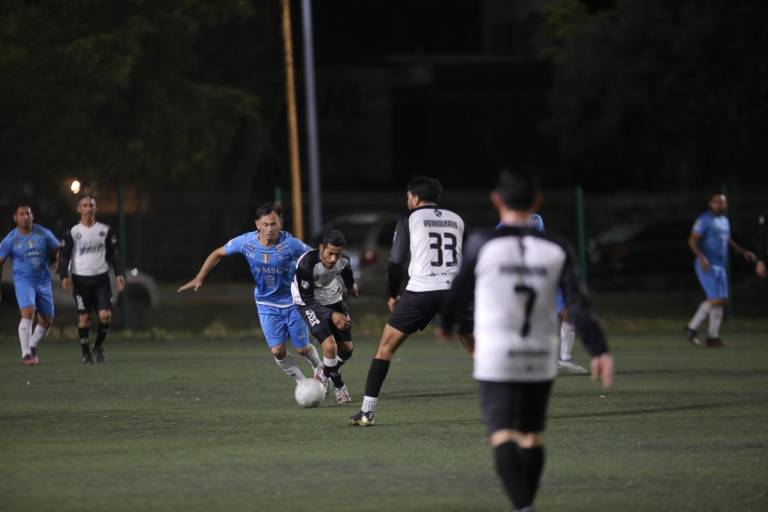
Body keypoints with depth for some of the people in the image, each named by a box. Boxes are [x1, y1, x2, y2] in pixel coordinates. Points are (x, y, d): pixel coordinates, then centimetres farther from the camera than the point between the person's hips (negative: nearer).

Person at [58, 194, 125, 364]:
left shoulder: (105, 230, 7)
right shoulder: (73, 232, 1)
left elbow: (113, 254, 11)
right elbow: (65, 255, 1)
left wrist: (119, 274, 0)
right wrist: (64, 276, -13)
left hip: (101, 278, 2)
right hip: (81, 279, -2)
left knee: (106, 315, -8)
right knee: (84, 318, -2)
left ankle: (99, 346, 14)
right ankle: (86, 353, 9)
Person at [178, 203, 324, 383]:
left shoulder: (290, 244, -25)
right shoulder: (246, 242, -17)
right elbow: (218, 253, -2)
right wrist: (199, 279, -5)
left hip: (292, 302, -2)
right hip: (266, 304, 2)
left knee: (302, 349, 5)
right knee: (277, 351, -7)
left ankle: (318, 367, 41)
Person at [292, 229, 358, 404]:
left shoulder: (343, 260, -17)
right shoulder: (306, 265, -35)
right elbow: (307, 299, -27)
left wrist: (350, 284, 33)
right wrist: (332, 315, -35)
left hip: (334, 299, 6)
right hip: (310, 303, -6)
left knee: (347, 349, 8)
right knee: (330, 347, -21)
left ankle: (325, 374, 39)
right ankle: (338, 386, 4)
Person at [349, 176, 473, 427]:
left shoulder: (410, 218, 5)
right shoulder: (456, 220, 16)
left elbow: (396, 261, 0)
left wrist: (392, 295, 12)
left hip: (420, 292, -3)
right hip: (454, 291, 3)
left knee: (386, 346, 6)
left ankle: (367, 412, 1)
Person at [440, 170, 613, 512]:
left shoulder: (482, 244, -7)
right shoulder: (555, 250, -1)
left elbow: (460, 291, 5)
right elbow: (577, 304, -9)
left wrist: (446, 325, 25)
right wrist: (599, 351, -11)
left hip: (496, 358, -3)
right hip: (540, 359, 3)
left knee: (502, 434, -9)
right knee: (532, 434, 17)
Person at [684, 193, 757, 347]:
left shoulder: (724, 221, 16)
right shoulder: (704, 219, -9)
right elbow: (692, 240, -15)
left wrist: (743, 252, 21)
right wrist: (701, 257, -28)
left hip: (720, 266, 8)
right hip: (706, 266, -8)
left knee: (721, 301, 3)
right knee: (715, 300, -15)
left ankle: (713, 336, 7)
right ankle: (692, 328, -3)